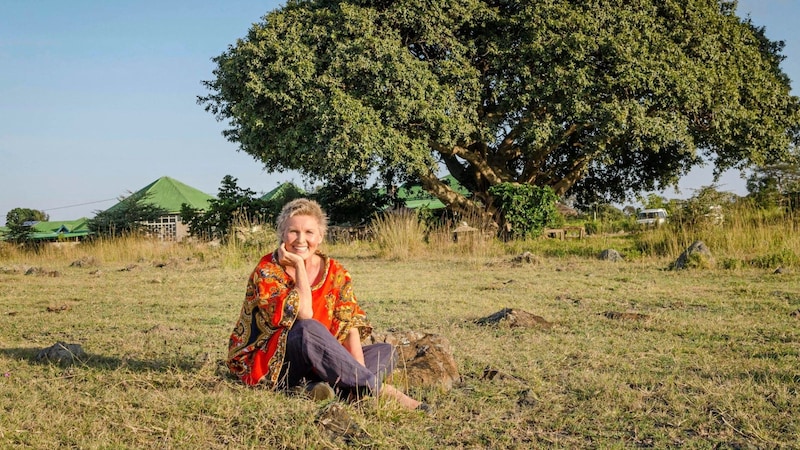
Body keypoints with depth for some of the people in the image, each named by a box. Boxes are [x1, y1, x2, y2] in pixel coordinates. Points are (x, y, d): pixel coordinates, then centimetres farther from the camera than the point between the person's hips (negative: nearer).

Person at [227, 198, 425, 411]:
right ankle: (378, 389, -31)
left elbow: (349, 324, -6)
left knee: (386, 351, -8)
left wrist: (359, 373, -20)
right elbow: (303, 316, -24)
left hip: (317, 360, 6)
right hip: (266, 365, -6)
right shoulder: (267, 272, -11)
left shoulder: (336, 274, 3)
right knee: (309, 329, -34)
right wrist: (299, 265, -20)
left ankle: (318, 386, -32)